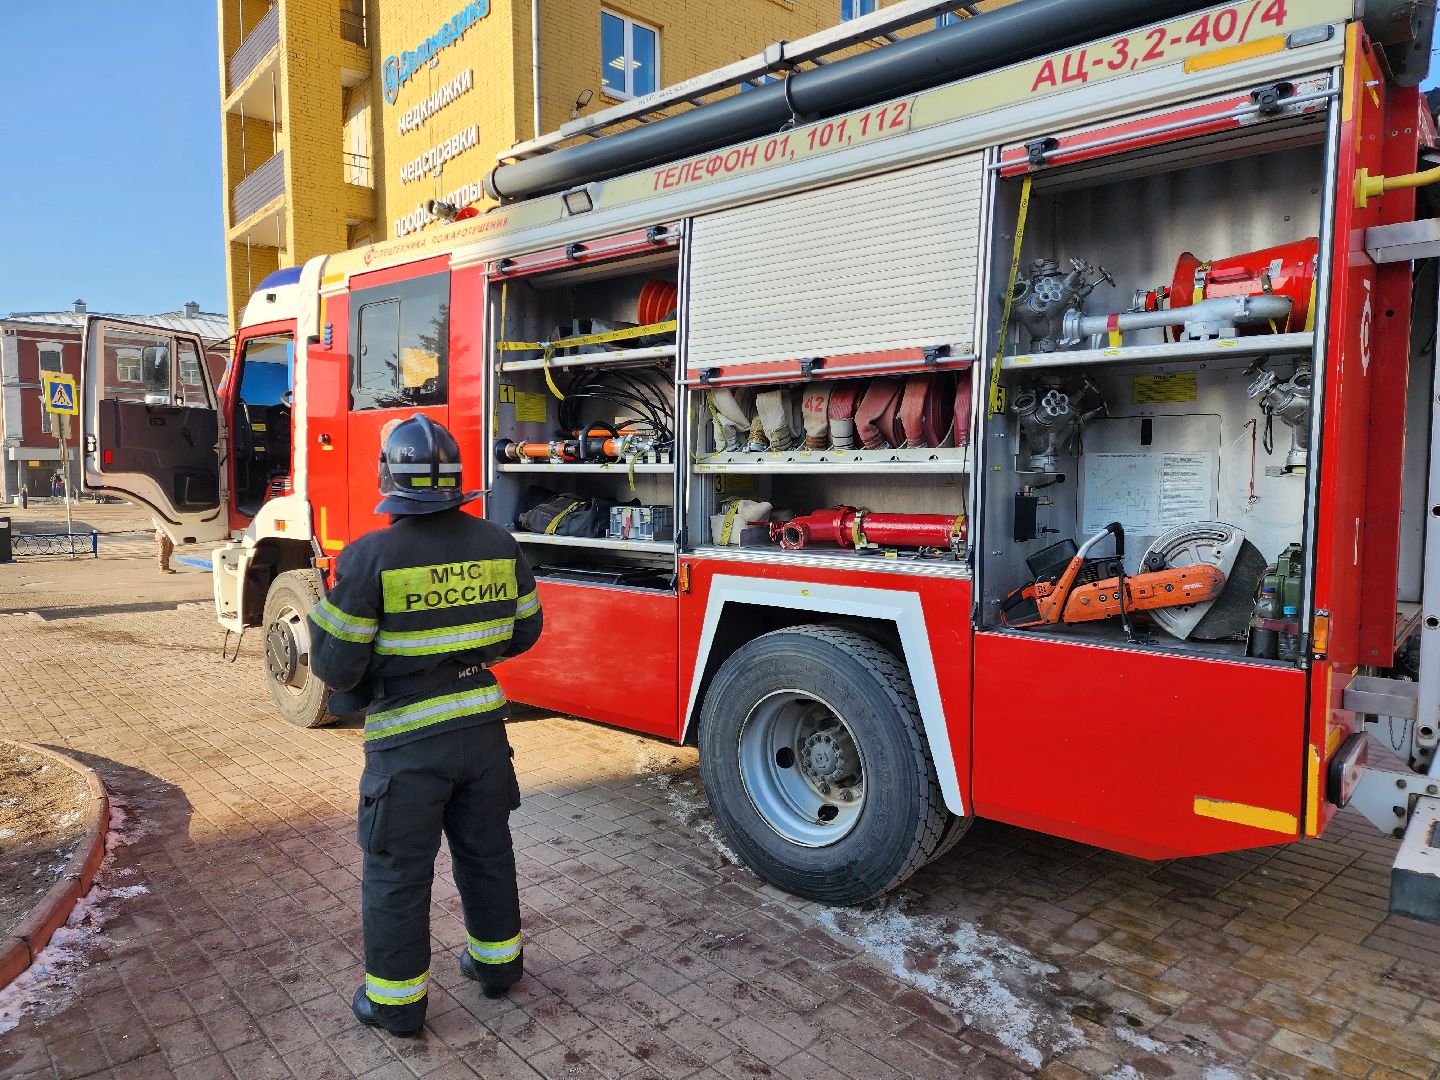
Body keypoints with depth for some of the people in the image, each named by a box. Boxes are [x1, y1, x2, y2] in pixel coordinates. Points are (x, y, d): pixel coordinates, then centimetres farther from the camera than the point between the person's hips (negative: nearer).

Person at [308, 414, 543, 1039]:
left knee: (397, 870, 13)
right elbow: (524, 630, 8)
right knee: (486, 850, 22)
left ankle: (395, 999, 28)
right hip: (483, 727, 5)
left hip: (409, 740, -4)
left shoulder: (370, 557, -17)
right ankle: (497, 962, 39)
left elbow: (335, 664, -14)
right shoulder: (498, 544, -2)